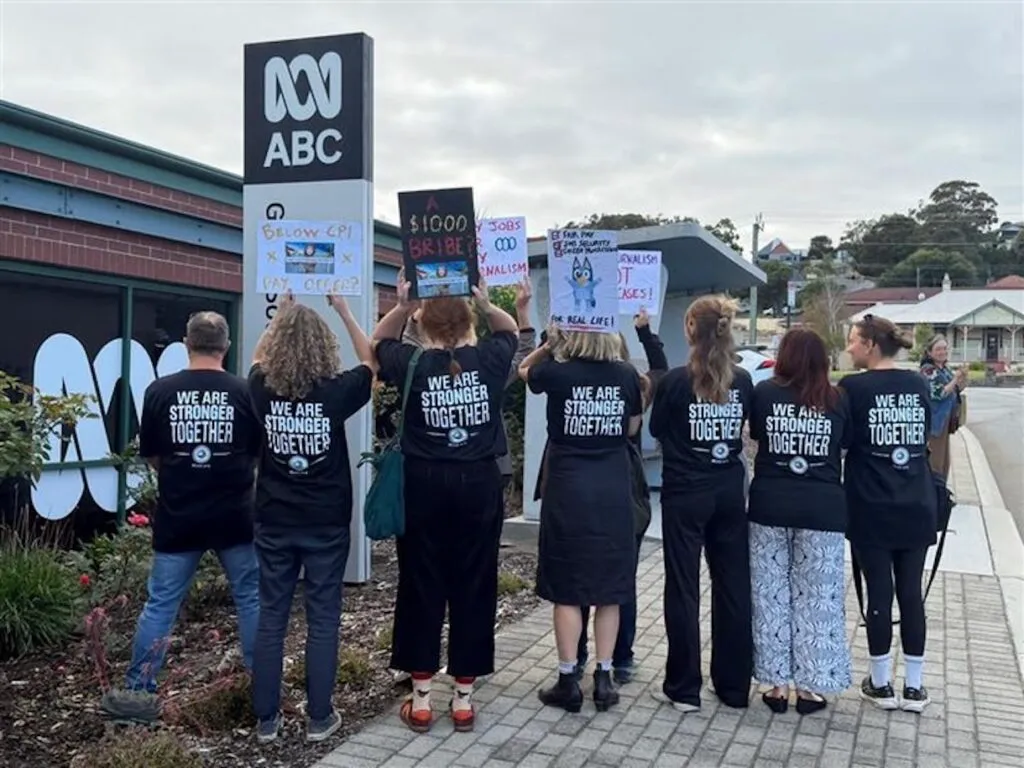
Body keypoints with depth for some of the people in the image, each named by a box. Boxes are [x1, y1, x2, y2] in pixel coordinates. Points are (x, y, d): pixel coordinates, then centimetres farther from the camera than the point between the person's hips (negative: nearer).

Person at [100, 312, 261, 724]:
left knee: (160, 604, 10)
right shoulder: (244, 391, -6)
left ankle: (140, 692, 17)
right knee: (251, 599, 12)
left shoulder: (160, 391, -5)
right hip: (235, 517, 0)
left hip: (177, 519, 1)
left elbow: (150, 456, 6)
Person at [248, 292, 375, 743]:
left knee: (271, 618, 10)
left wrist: (281, 314, 20)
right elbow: (370, 362, 7)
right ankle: (319, 718, 13)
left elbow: (258, 358, 18)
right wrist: (344, 312, 9)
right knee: (323, 620, 6)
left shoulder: (262, 390, -6)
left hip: (274, 523, 2)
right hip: (326, 524, -2)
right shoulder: (335, 391, -13)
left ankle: (266, 719, 18)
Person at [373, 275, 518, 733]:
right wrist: (486, 305, 1)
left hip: (424, 485, 0)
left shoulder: (411, 365, -5)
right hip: (479, 484, 1)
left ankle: (420, 701, 15)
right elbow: (511, 331, 19)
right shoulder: (489, 360, -3)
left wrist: (401, 306, 0)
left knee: (421, 589, 8)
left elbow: (379, 342, 16)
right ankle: (463, 700, 16)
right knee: (473, 589, 8)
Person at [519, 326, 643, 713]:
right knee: (609, 588, 10)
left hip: (568, 490, -2)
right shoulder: (627, 374, -1)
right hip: (613, 491, 2)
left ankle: (568, 682, 10)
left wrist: (550, 345, 10)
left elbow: (524, 370, 16)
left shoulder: (556, 372, -6)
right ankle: (603, 679, 16)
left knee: (567, 589, 6)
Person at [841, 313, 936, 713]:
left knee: (879, 593, 4)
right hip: (917, 505, 4)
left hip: (872, 508, -4)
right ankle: (914, 686, 18)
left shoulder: (853, 387, -11)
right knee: (911, 593, 10)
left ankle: (881, 685, 15)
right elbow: (926, 437, 15)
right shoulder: (919, 385, 5)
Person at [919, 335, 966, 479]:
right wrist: (955, 378, -20)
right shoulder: (928, 370, -15)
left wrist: (962, 378, -1)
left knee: (943, 459, 15)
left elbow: (955, 391, 17)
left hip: (945, 421, 9)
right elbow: (939, 394, -23)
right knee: (933, 461, -5)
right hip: (934, 422, -9)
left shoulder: (945, 369, 11)